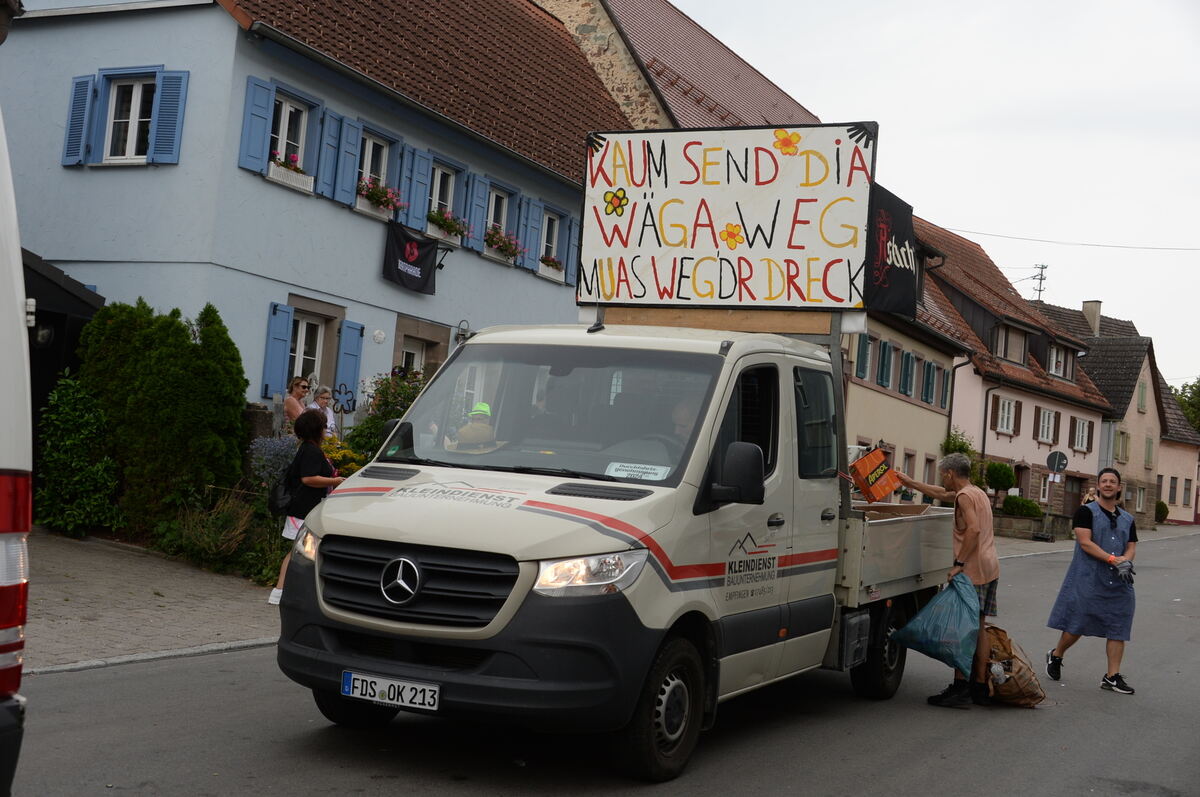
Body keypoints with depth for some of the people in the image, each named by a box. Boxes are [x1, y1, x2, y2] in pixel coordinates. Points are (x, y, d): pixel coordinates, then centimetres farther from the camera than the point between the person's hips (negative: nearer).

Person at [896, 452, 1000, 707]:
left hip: (973, 570, -9)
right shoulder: (978, 493, 20)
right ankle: (980, 686, 14)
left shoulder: (964, 496, -11)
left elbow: (973, 530, -25)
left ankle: (960, 686, -8)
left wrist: (959, 564, -24)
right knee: (978, 628, 12)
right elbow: (941, 494, 34)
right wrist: (910, 482, 40)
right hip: (990, 569, 9)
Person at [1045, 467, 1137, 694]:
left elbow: (1131, 547, 11)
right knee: (1076, 625, -2)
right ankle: (1055, 655, 24)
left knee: (1118, 629, 1)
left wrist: (1126, 562, -12)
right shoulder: (1086, 512, -2)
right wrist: (1114, 560, -19)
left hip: (1118, 583, 5)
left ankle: (1112, 676, 7)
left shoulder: (1127, 519, 16)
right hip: (1087, 580, -5)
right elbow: (1085, 542, -12)